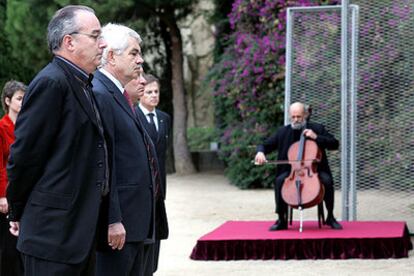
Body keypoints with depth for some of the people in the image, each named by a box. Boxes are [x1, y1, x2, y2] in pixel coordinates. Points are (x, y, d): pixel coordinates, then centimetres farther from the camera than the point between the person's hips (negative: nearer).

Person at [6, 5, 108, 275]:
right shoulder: (51, 83, -14)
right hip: (54, 233, -9)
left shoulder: (81, 85, 16)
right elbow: (24, 155, -13)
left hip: (81, 232, 9)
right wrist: (18, 214, -4)